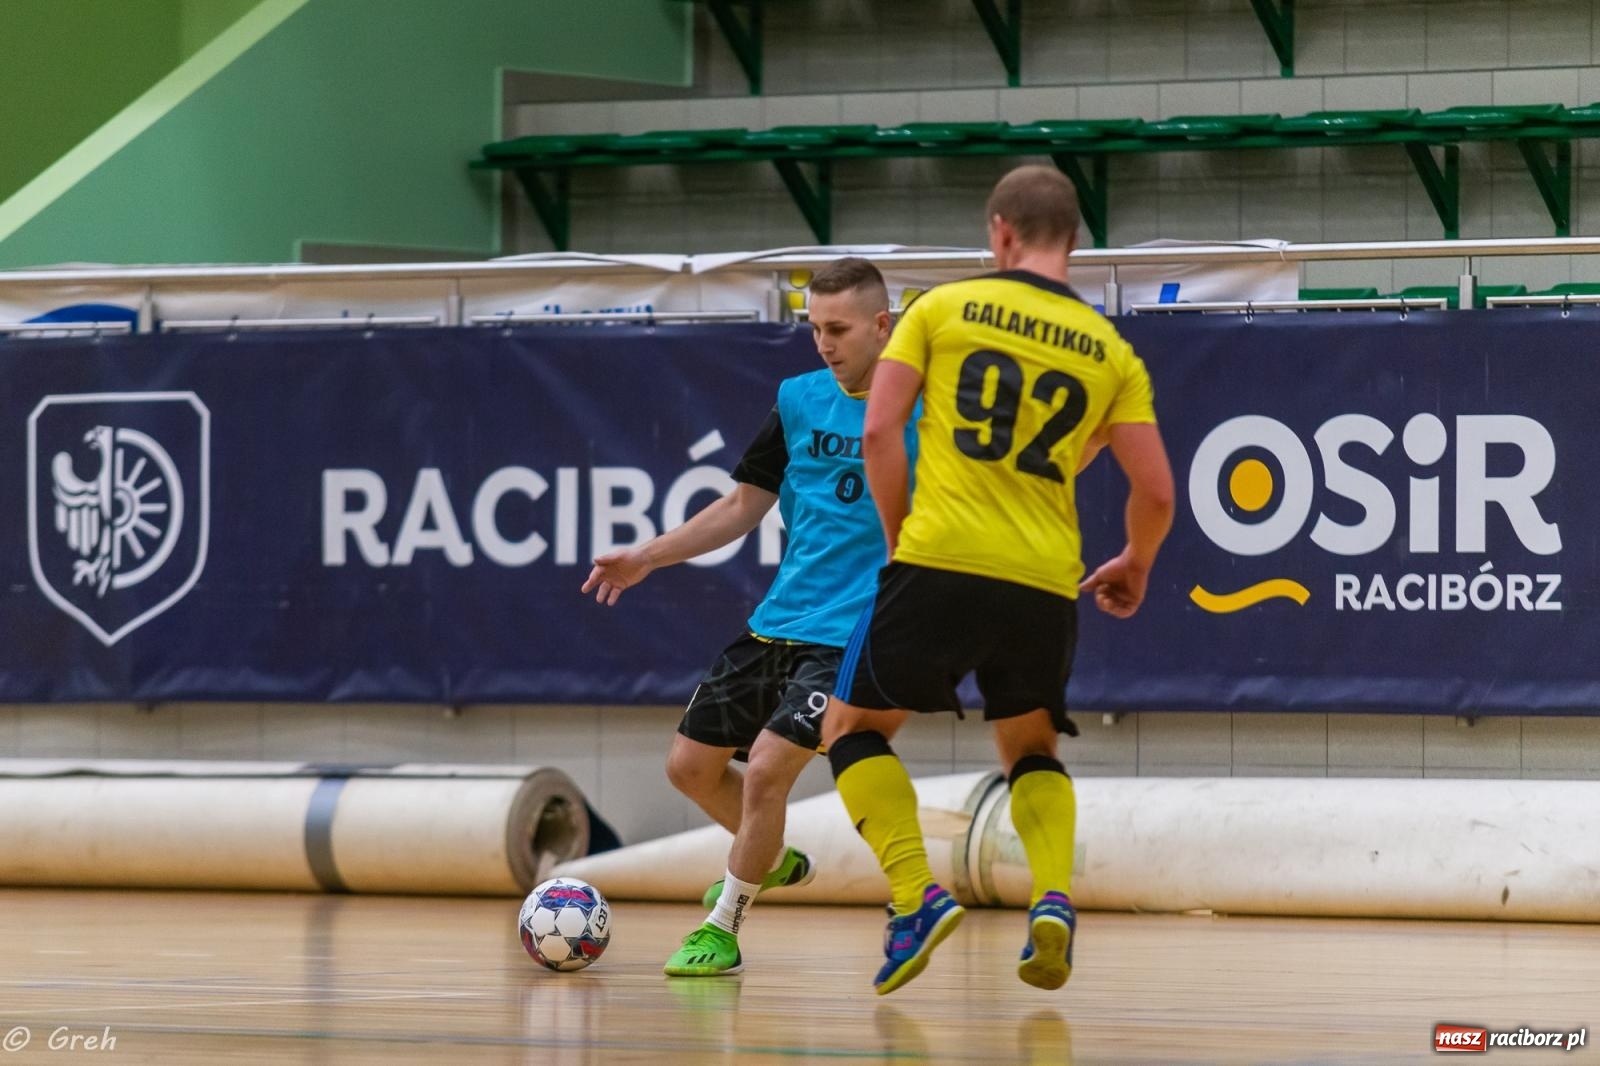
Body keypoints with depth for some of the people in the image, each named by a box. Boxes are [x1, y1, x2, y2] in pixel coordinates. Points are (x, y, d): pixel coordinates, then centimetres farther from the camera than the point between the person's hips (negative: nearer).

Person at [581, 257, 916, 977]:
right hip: (777, 620, 6)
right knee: (691, 765, 9)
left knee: (766, 768, -19)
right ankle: (772, 859, 38)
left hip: (850, 633, -6)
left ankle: (723, 927, -1)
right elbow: (744, 505, 15)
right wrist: (646, 558, 8)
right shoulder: (800, 399, 7)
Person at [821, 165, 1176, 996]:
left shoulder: (943, 308, 6)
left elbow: (879, 429, -1)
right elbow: (1155, 492, 7)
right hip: (1045, 583, 3)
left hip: (939, 561, -3)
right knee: (1031, 750, 23)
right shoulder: (1109, 350, 11)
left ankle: (916, 896, -6)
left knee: (853, 724, 15)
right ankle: (1053, 898, -4)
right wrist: (1134, 569, 27)